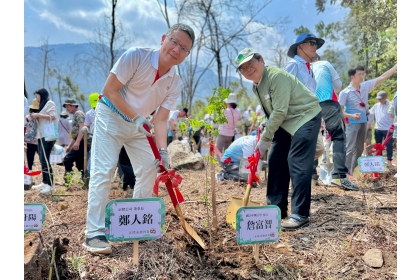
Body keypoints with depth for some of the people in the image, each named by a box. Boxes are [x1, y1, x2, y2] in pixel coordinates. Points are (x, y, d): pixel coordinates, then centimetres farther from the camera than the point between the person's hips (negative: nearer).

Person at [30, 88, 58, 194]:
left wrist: (38, 115, -14)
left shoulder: (49, 103, -3)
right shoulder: (43, 105, 24)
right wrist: (35, 117, 8)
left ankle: (50, 185, -14)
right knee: (42, 160, 7)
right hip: (41, 135, 9)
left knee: (45, 159, -14)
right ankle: (44, 182, 11)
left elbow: (53, 117, -16)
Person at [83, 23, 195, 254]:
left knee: (149, 169, 2)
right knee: (103, 171, -13)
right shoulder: (135, 56, -23)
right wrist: (135, 118, -27)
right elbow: (109, 90, -21)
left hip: (138, 124, 6)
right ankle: (94, 233, -7)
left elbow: (160, 119, -9)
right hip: (111, 116, -5)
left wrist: (162, 151, -21)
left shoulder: (175, 83, -9)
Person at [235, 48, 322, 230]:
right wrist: (267, 133, -4)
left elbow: (280, 111, -27)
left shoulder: (277, 77, -24)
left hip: (306, 117, -9)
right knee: (276, 161, 7)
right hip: (285, 122, 9)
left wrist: (265, 139, -21)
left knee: (297, 164, -15)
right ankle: (276, 208, 17)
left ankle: (300, 215, -7)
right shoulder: (256, 87, 5)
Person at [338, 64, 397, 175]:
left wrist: (397, 65, 2)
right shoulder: (345, 93, -13)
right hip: (352, 123, -7)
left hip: (363, 122, 7)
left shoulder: (366, 86, 2)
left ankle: (354, 171, 22)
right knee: (350, 149, -9)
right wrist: (351, 115, -28)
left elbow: (383, 77, 5)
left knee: (360, 148, 12)